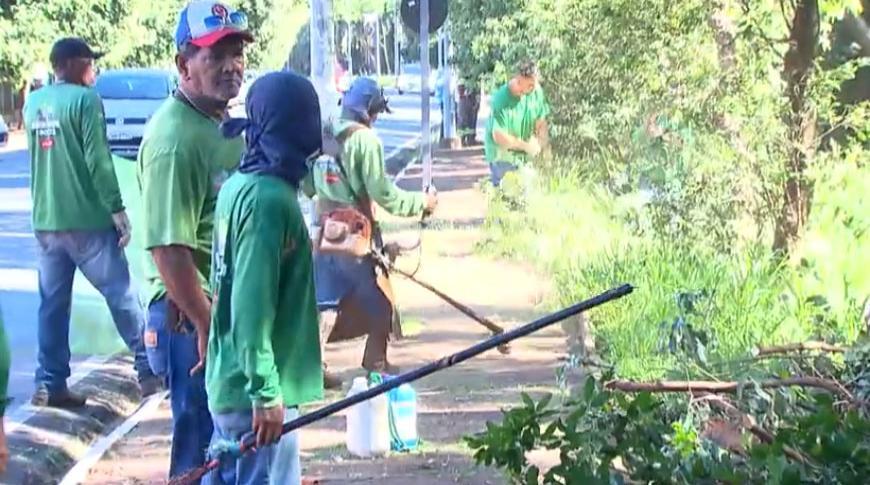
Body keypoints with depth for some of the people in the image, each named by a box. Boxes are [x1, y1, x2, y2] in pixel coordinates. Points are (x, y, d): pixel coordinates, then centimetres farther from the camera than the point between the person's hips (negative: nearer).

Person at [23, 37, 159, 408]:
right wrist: (117, 209, -13)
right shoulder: (85, 100, -11)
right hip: (87, 219, -6)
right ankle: (148, 369, 8)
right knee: (121, 295, 3)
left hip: (46, 221, 6)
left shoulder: (33, 103, 11)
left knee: (52, 304, 8)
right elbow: (98, 160, -15)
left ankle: (49, 384, 7)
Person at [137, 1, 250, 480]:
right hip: (192, 315, -9)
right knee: (203, 439, 1)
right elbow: (168, 246, -27)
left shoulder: (225, 121, 9)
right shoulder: (173, 138, -22)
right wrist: (205, 323, -24)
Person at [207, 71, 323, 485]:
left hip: (230, 383, 9)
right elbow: (252, 308, -23)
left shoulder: (239, 186, 8)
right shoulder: (270, 199, -19)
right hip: (254, 392, -9)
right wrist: (267, 394, -21)